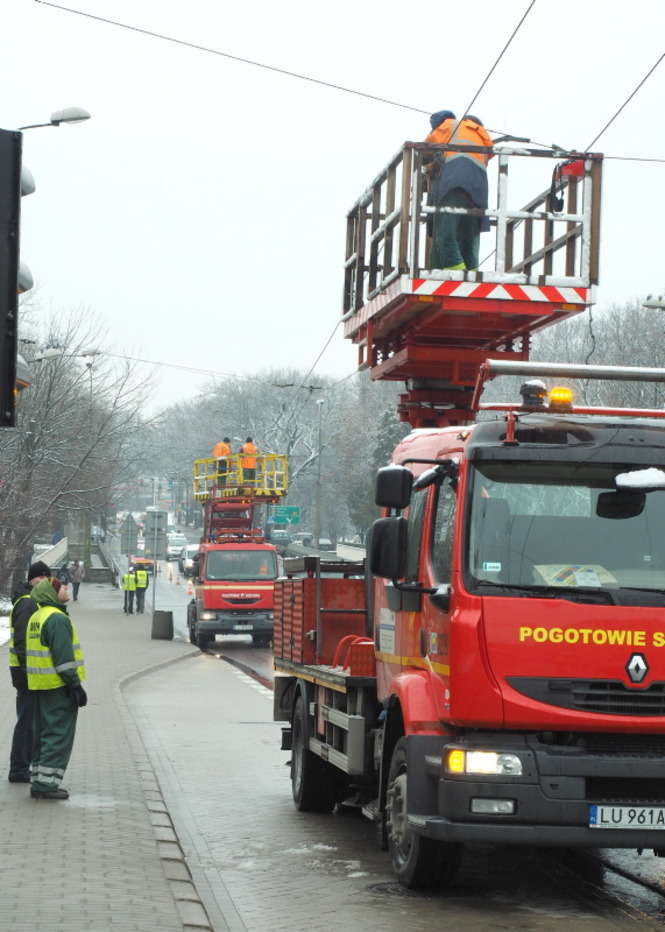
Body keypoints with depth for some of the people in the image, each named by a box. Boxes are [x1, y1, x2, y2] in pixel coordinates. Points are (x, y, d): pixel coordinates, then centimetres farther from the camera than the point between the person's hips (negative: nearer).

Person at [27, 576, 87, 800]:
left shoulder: (36, 618, 16)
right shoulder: (57, 619, -16)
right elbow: (64, 657, -21)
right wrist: (75, 685, -19)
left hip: (39, 686, 10)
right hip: (58, 686, -10)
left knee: (44, 734, 15)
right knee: (60, 734, -7)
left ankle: (40, 781, 18)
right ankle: (46, 782, -11)